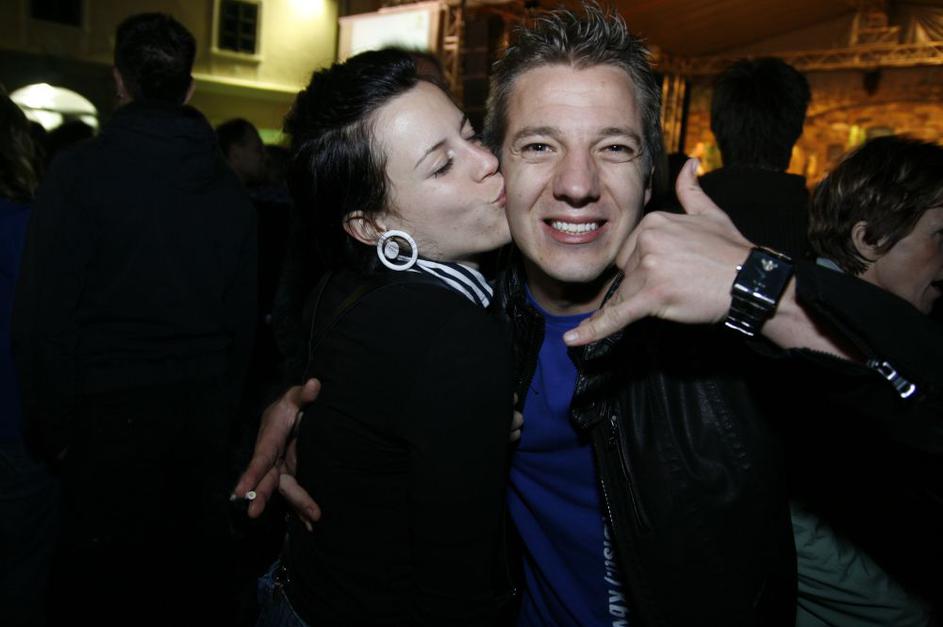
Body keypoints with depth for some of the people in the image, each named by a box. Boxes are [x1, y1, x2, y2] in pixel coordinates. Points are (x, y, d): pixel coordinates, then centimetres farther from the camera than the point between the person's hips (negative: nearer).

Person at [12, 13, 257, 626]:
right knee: (197, 563, 16)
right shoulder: (229, 186, 4)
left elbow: (42, 316, -10)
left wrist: (52, 425, 0)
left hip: (110, 415, -4)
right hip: (205, 411, 4)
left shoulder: (79, 171, -9)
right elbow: (243, 316, 7)